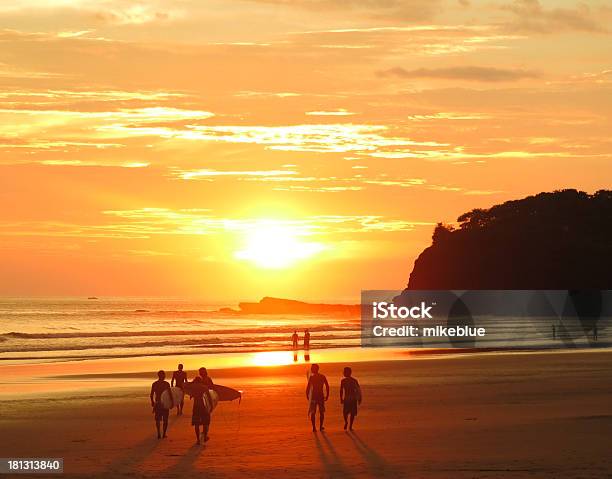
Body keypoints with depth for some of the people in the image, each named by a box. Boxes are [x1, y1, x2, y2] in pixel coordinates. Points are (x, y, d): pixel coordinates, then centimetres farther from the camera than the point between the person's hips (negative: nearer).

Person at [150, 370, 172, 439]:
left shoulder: (154, 384, 0)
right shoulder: (166, 384, -9)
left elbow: (151, 395, 3)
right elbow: (170, 394, -12)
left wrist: (152, 402, 18)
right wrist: (172, 403, -4)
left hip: (157, 403, 2)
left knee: (158, 420, 12)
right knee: (165, 420, 10)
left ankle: (159, 434, 2)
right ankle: (164, 434, 8)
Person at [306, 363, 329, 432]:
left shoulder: (311, 377, -7)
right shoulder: (323, 377, 3)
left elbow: (308, 388, -9)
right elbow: (327, 387, 3)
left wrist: (307, 396, 4)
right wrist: (327, 395, 11)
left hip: (313, 397, -2)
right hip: (321, 396, 2)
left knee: (312, 412, 5)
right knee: (321, 412, 16)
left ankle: (314, 427, 0)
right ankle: (321, 427, 18)